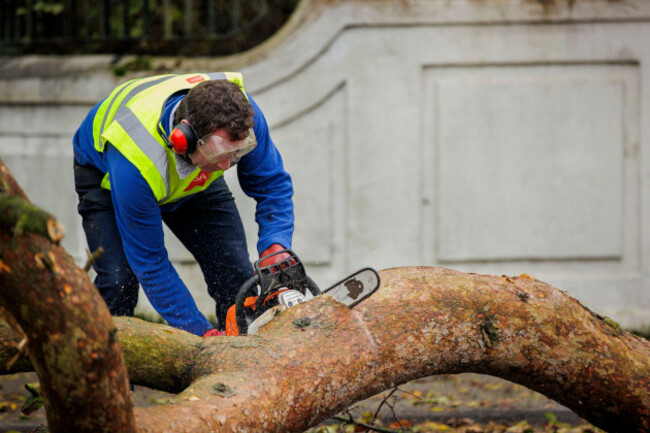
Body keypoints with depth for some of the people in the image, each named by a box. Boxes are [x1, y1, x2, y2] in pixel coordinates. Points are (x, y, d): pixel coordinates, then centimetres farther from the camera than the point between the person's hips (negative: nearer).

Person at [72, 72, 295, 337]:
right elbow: (150, 263, -36)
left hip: (195, 177, 4)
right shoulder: (135, 164, -46)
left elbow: (273, 184, -19)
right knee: (118, 280, -24)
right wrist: (202, 333, -37)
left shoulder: (242, 115, -36)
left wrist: (275, 250, -37)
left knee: (238, 278, -9)